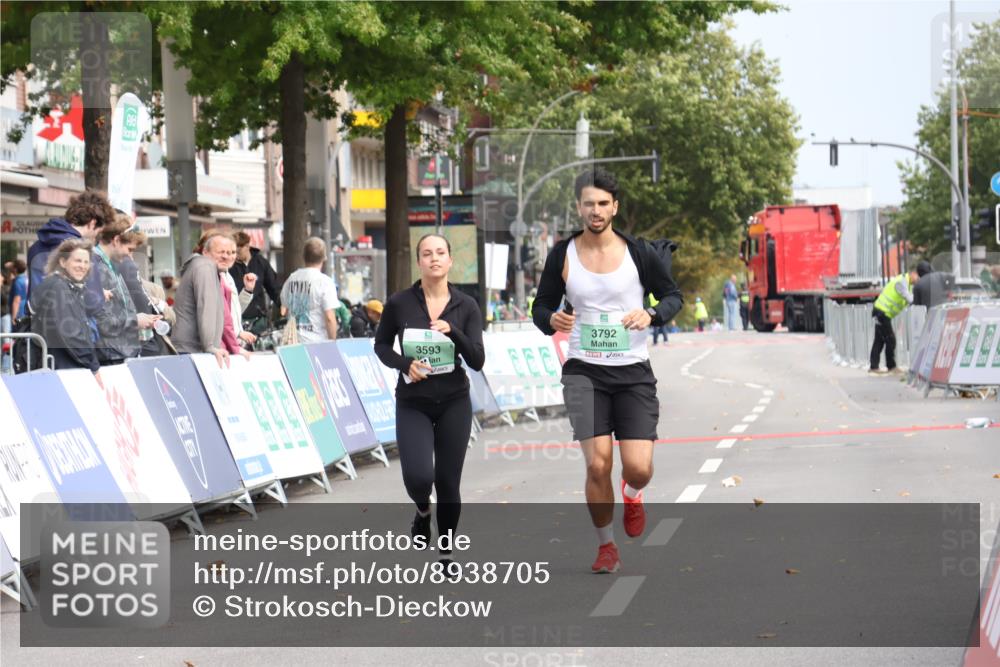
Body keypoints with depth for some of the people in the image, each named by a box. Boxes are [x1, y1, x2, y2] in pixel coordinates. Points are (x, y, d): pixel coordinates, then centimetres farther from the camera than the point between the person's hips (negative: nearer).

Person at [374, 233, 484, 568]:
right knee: (418, 477, -18)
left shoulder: (466, 306, -3)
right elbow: (381, 344, 8)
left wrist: (452, 332, -23)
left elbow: (477, 361, -7)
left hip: (454, 402, 1)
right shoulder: (400, 303, -6)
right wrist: (404, 364, -11)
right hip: (412, 404, -1)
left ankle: (446, 552, 23)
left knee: (448, 482, 2)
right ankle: (422, 510, 20)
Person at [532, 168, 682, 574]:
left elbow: (674, 296, 8)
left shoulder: (638, 252, -2)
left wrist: (651, 315, -14)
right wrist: (551, 320, -15)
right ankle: (606, 545, 9)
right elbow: (541, 307, 9)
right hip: (584, 372, 0)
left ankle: (631, 495, 28)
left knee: (639, 468, -10)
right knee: (598, 464, -12)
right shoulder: (562, 255, 1)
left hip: (634, 372, 0)